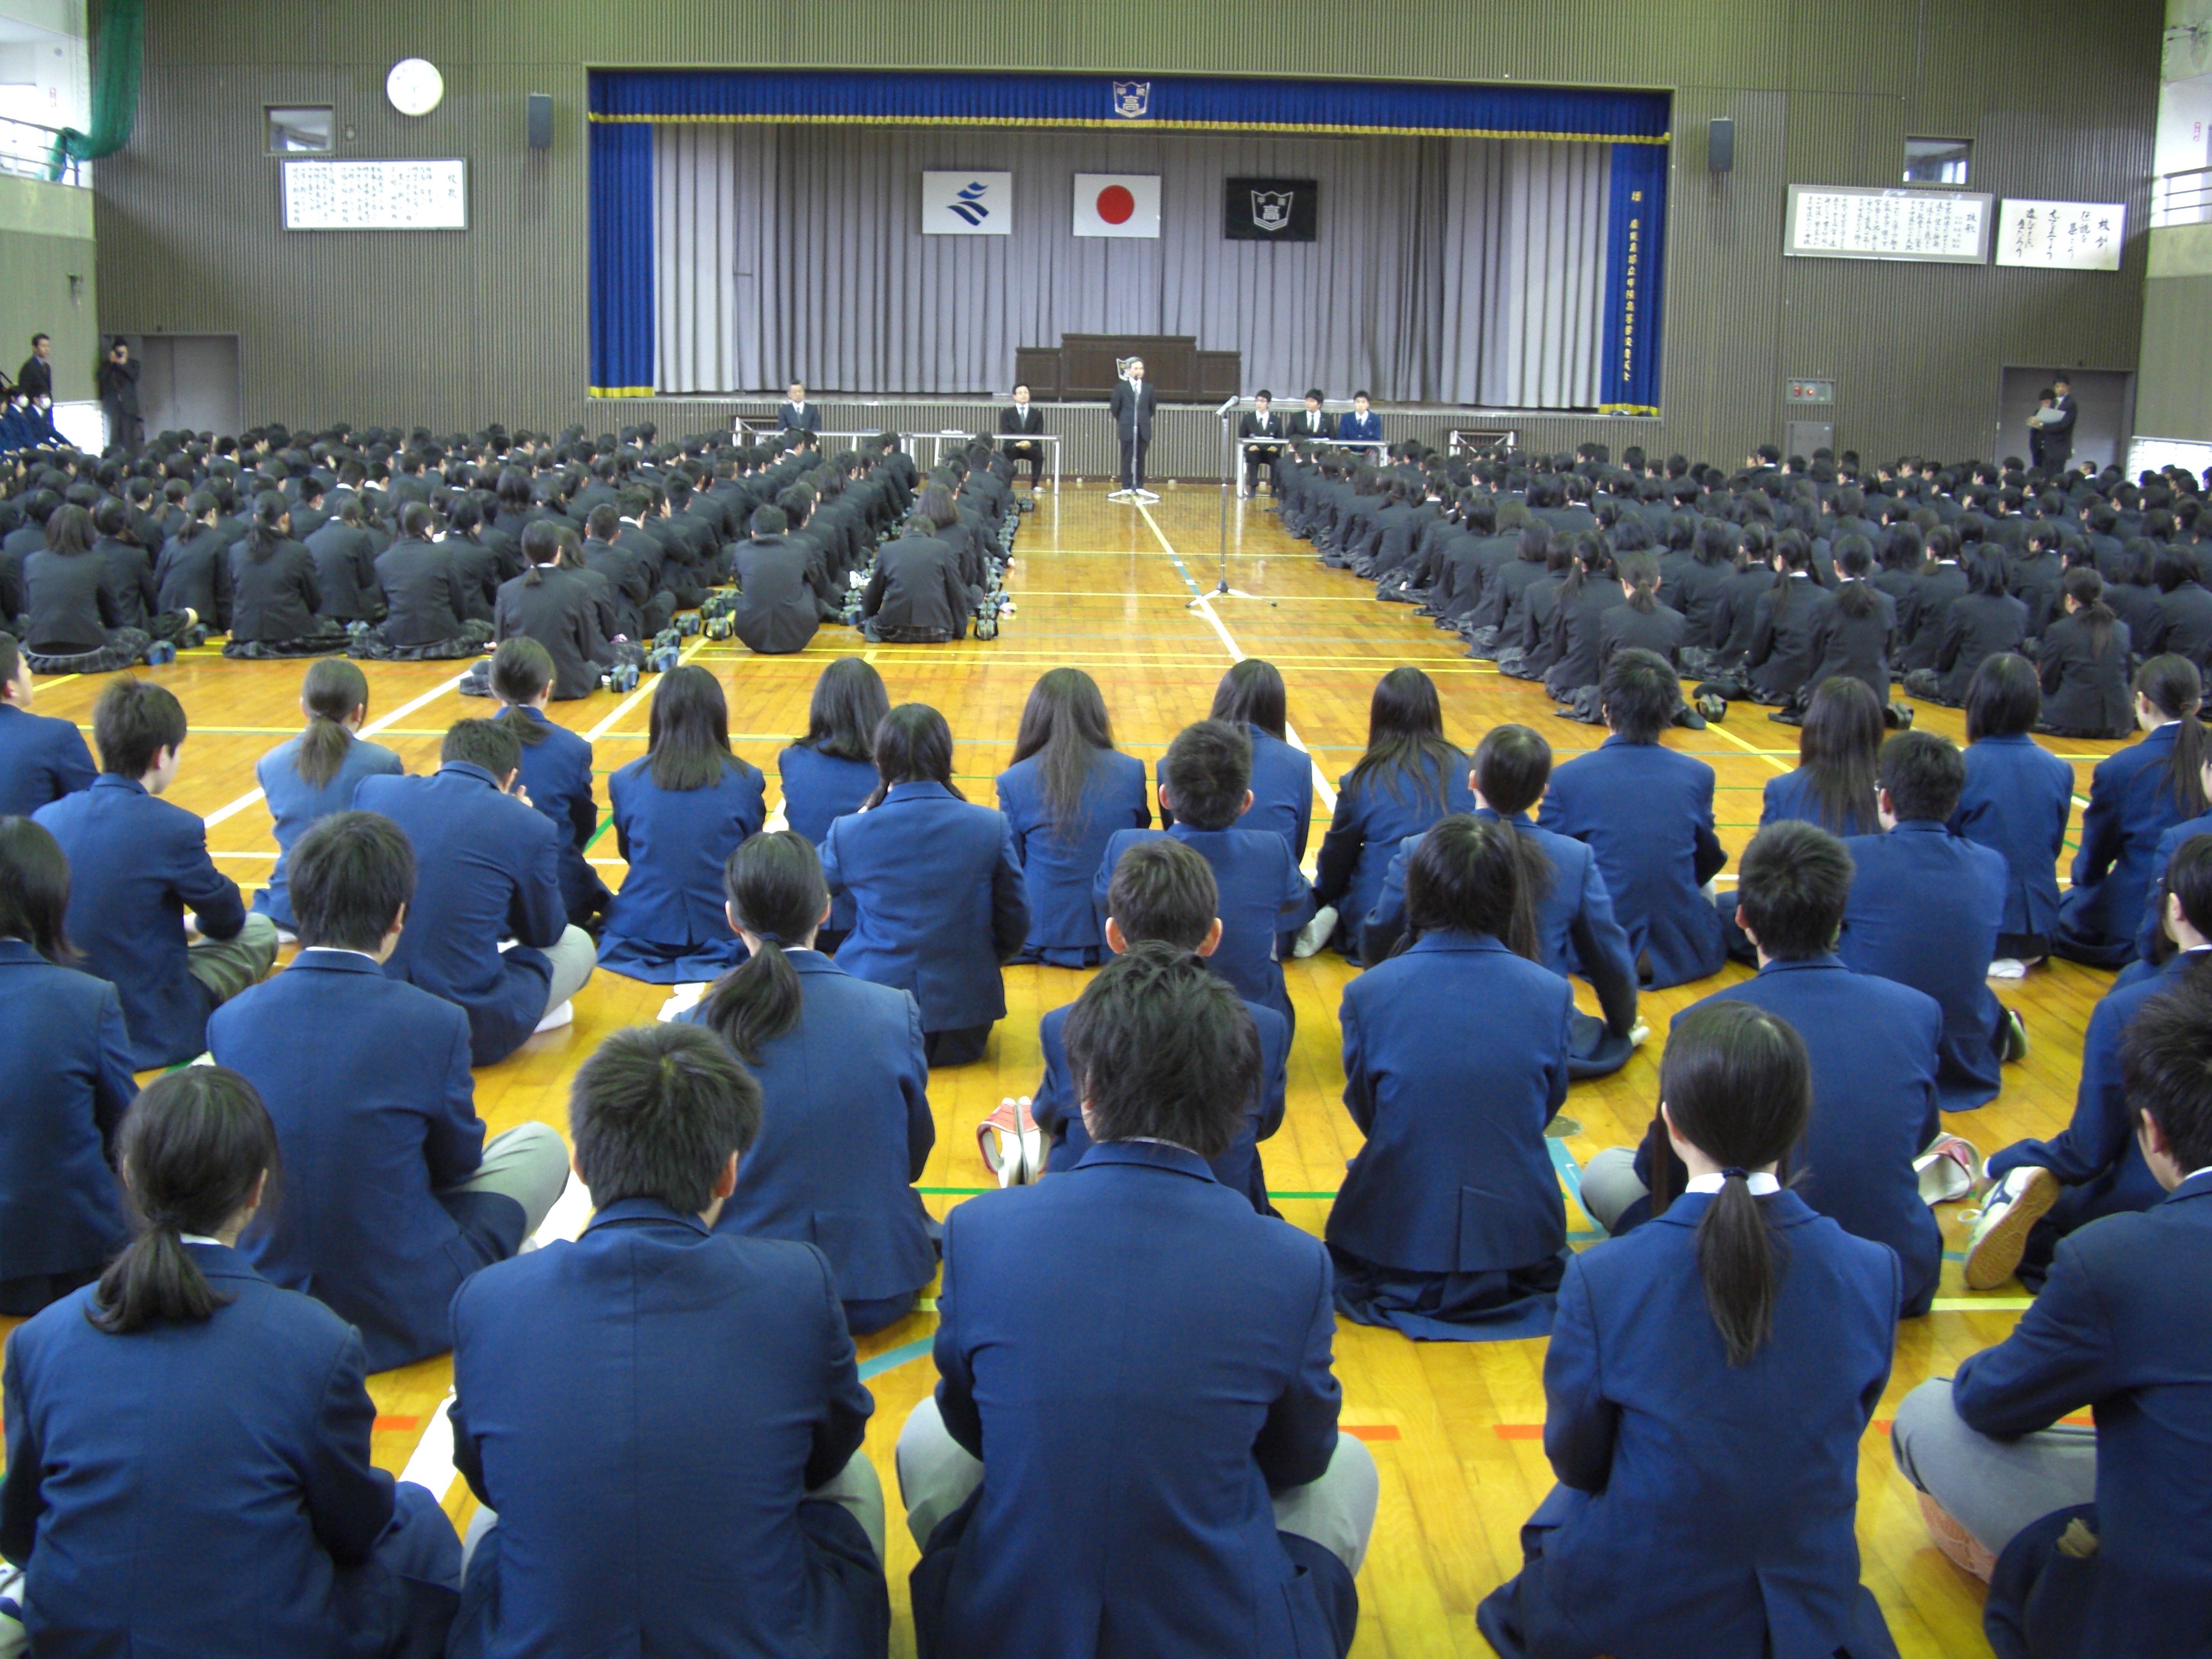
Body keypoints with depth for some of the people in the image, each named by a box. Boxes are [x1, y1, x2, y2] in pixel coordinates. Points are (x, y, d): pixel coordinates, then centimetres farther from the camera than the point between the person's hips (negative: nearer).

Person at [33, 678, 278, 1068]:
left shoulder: (45, 818, -2)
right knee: (260, 932, 12)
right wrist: (200, 920, 22)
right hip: (148, 1033, -6)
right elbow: (228, 921, -2)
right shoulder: (174, 829, -18)